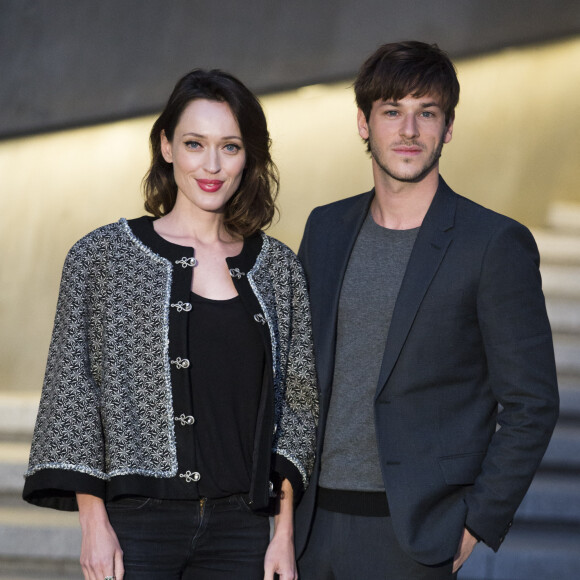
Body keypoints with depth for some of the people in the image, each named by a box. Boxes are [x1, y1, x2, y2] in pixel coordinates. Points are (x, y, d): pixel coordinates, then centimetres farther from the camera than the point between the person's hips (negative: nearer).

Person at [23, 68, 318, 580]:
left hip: (241, 529, 2)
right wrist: (95, 524, -7)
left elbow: (296, 402, 10)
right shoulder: (102, 256, 3)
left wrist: (284, 532, 4)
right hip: (139, 519, -2)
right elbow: (73, 389, 0)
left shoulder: (278, 268, 10)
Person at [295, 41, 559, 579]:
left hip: (410, 535, -4)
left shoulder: (496, 244, -6)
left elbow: (531, 406, -6)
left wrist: (477, 524, -10)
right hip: (313, 524, 5)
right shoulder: (325, 228, 10)